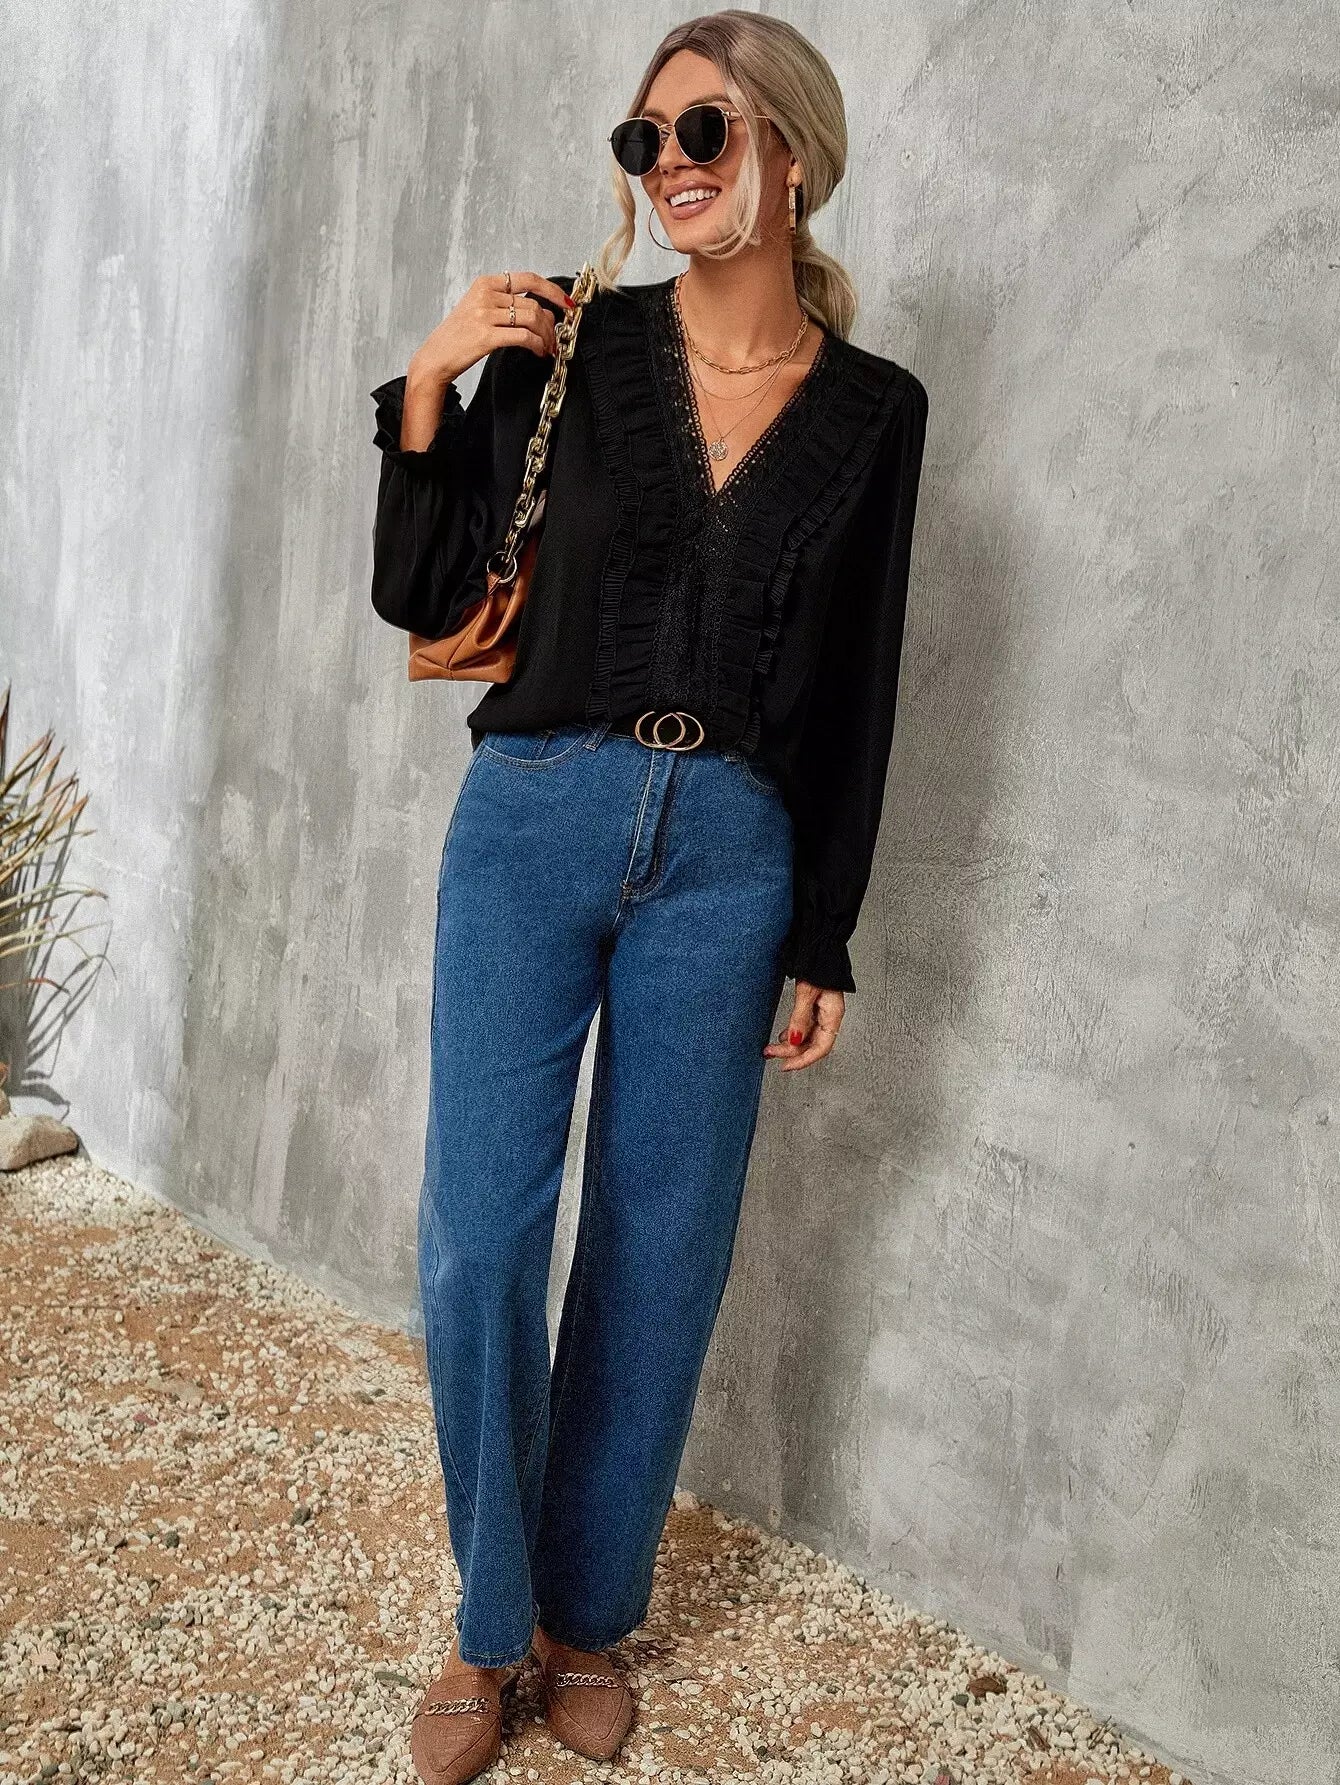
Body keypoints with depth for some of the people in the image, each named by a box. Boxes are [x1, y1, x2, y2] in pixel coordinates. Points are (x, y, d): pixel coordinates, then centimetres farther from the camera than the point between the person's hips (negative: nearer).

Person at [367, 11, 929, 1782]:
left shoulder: (873, 408, 5)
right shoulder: (571, 344, 2)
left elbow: (855, 692, 7)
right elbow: (422, 596, 4)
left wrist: (824, 940, 6)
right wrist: (427, 389, -9)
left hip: (728, 856, 1)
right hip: (534, 821, 0)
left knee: (658, 1254, 7)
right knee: (478, 1239, -2)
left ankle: (589, 1618, 27)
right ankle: (491, 1622, 20)